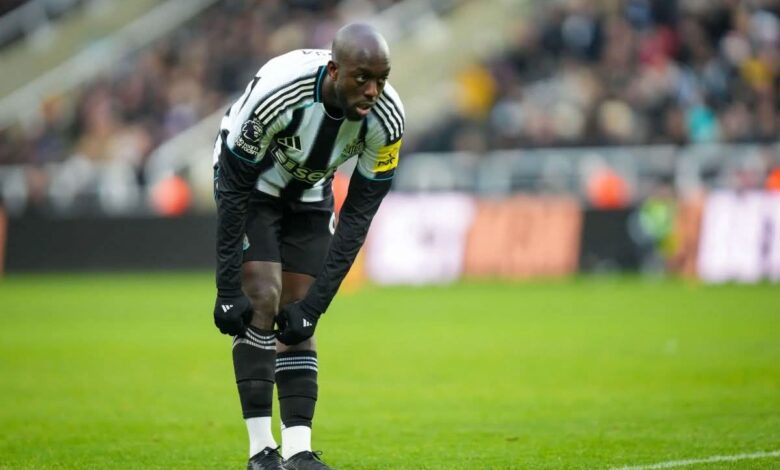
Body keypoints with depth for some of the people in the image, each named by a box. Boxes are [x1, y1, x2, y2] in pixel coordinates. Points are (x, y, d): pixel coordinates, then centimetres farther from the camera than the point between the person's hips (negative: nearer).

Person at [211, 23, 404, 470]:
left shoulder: (387, 118, -26)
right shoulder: (276, 92, -39)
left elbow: (358, 215, -18)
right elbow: (234, 190, -28)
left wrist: (314, 304, -21)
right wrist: (228, 291, -26)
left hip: (309, 193, 4)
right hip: (251, 185, -4)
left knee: (298, 320, -2)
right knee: (262, 301, -17)